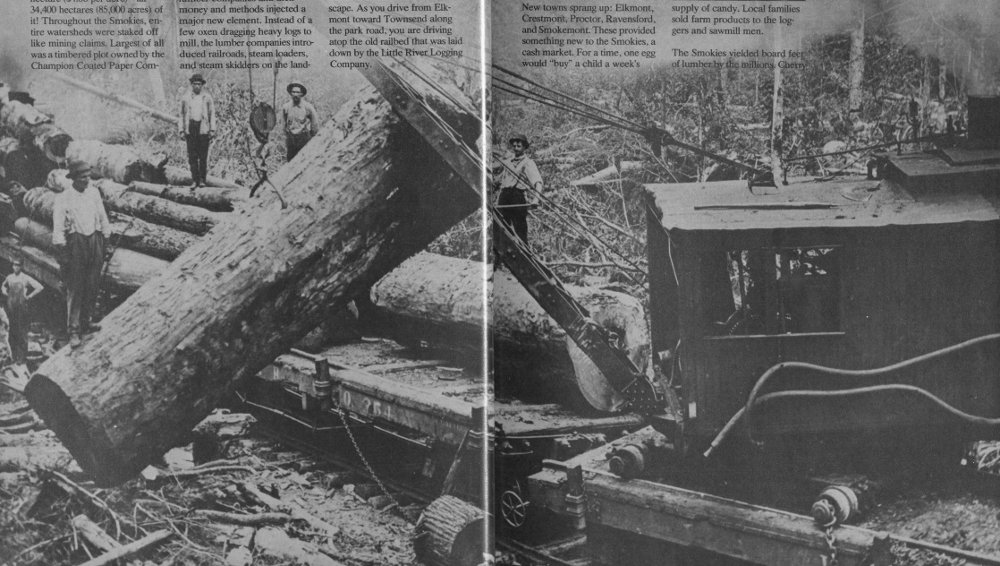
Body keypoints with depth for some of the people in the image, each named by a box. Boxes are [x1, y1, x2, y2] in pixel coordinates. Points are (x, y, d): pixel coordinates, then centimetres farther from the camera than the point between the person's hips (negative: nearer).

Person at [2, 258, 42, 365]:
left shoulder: (26, 278, -5)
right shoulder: (9, 277, 10)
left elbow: (39, 287, -9)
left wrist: (29, 296, -8)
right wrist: (5, 293, 13)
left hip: (21, 307, -5)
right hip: (11, 307, 5)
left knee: (22, 333, -6)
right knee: (12, 333, 6)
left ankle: (23, 358, -2)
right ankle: (15, 357, 13)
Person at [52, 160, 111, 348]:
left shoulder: (94, 193, 6)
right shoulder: (63, 198, -8)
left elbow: (102, 217, 14)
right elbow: (58, 227, -7)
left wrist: (107, 239, 12)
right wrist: (62, 252, -10)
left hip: (95, 241, 5)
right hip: (75, 243, -5)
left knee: (92, 286, 9)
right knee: (75, 288, -5)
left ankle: (86, 321, 24)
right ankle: (73, 330, -2)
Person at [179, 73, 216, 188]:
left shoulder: (207, 97, 7)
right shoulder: (186, 98, 9)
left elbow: (212, 114, 7)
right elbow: (182, 115, 12)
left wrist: (212, 130, 0)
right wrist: (182, 130, 5)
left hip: (203, 128, -1)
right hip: (190, 128, 1)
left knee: (203, 156, -2)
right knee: (192, 156, -2)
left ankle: (202, 180, 5)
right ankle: (194, 180, 0)